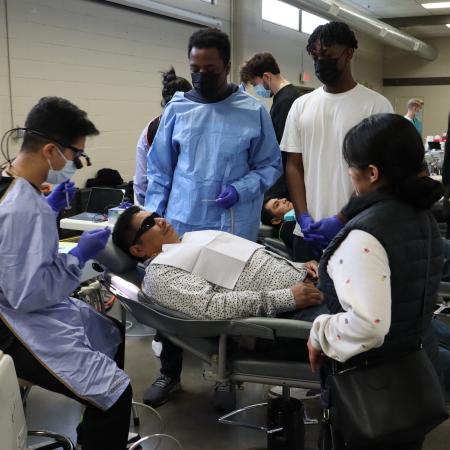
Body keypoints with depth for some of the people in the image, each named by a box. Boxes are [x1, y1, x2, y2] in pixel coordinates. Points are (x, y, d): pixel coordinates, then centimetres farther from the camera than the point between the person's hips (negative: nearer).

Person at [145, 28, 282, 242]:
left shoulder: (254, 112, -1)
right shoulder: (176, 108, 4)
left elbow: (269, 165, 4)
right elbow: (159, 170, 8)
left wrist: (240, 190, -13)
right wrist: (153, 217, 0)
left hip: (234, 228, -1)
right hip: (180, 224, 2)